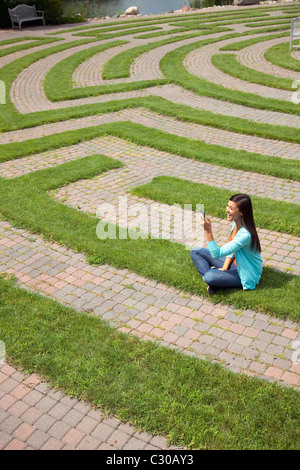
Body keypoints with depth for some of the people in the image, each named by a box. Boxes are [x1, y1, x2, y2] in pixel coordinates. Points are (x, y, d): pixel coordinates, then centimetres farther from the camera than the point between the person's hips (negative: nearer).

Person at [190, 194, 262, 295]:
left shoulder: (245, 234, -33)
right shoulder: (235, 223, -6)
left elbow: (217, 254, -33)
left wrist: (208, 231, -41)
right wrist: (224, 268, -4)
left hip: (246, 274, -9)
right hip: (234, 263, 9)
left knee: (209, 277, -34)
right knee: (195, 252, 2)